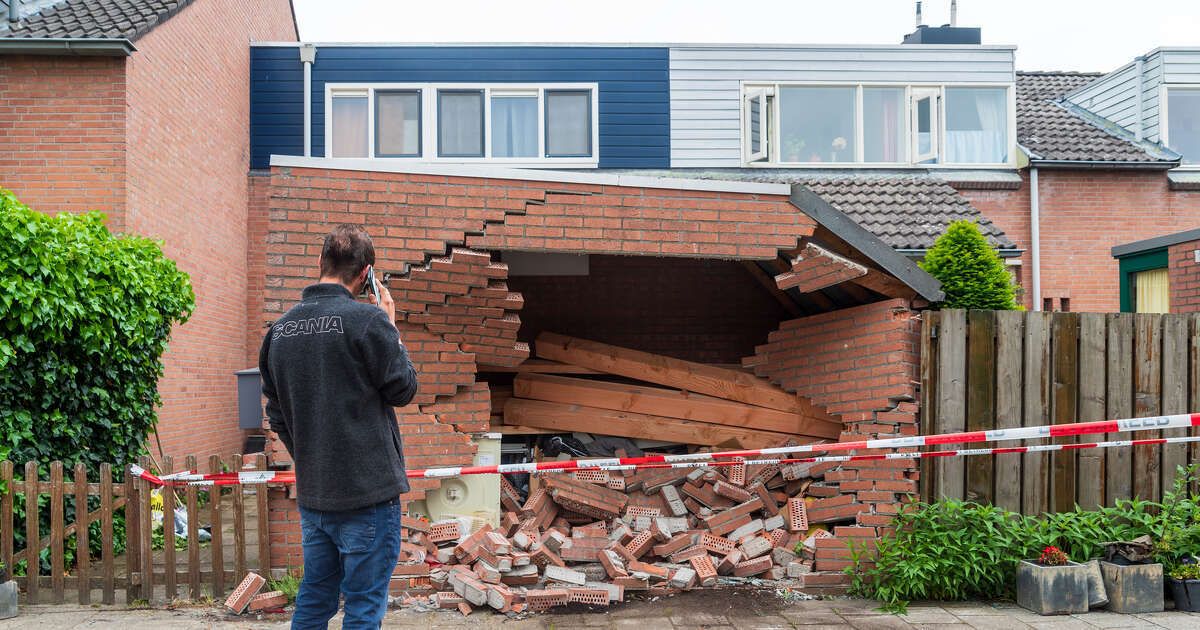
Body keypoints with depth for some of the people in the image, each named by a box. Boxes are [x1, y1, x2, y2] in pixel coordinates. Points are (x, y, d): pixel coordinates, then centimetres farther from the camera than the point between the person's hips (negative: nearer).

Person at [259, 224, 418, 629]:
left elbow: (277, 414, 13)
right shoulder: (368, 320, -15)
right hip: (368, 493, -6)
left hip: (312, 493, 6)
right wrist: (391, 327, 4)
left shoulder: (280, 329, 6)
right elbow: (403, 389, -5)